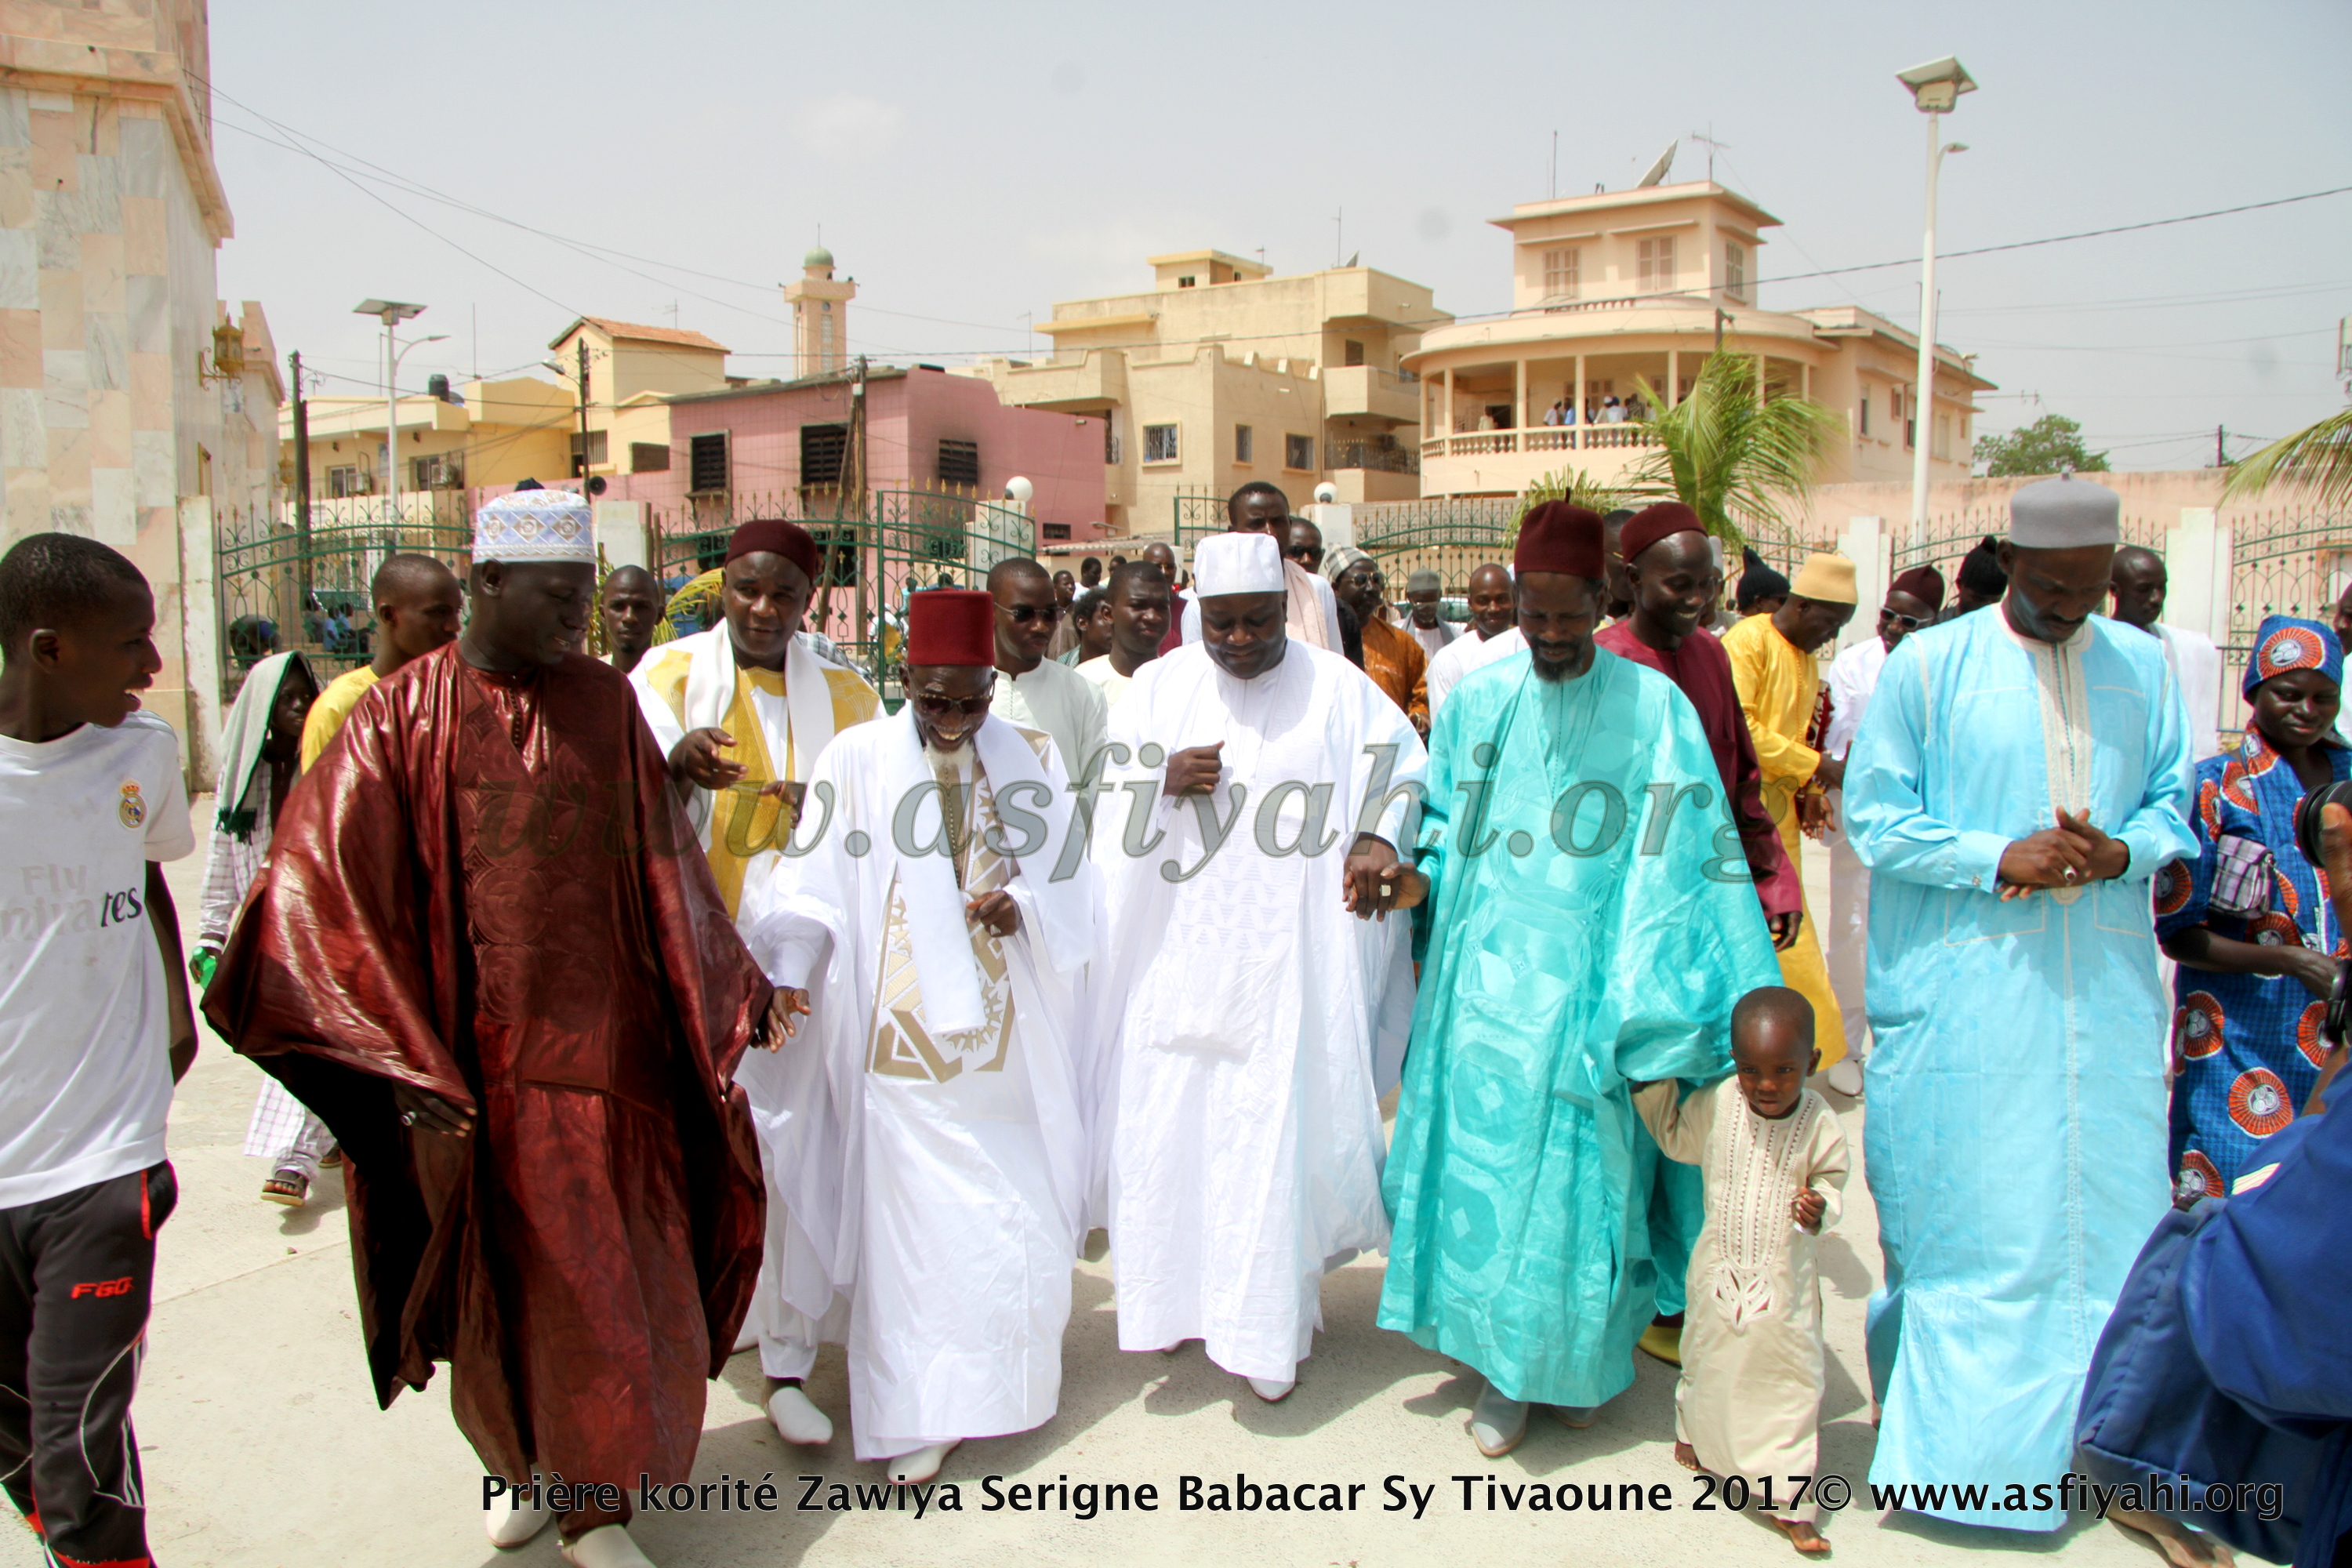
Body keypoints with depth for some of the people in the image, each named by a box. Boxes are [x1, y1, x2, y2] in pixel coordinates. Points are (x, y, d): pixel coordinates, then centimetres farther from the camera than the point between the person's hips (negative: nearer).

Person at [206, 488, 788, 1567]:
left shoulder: (605, 702, 3)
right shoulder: (405, 714, -7)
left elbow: (663, 864, 8)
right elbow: (322, 881, -11)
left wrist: (731, 988, 9)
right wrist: (403, 1061, -16)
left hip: (603, 1041, 2)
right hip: (476, 1054, -2)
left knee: (611, 1278, 6)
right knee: (502, 1280, 14)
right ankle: (518, 1464, 41)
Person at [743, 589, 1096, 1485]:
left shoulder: (1032, 759, 6)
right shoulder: (856, 761, -1)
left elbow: (1073, 884, 7)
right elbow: (815, 883, -4)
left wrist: (1024, 908, -15)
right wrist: (786, 971, -21)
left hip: (1014, 1035, 2)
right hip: (905, 1034, -2)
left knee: (1021, 1212, 8)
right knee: (916, 1218, 2)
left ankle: (1003, 1379, 32)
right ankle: (919, 1411, 18)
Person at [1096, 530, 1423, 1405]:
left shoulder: (1337, 689, -2)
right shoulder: (1157, 687, 6)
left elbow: (1405, 772, -1)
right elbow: (1109, 804, 7)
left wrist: (1379, 840, -21)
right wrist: (1165, 782, -14)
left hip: (1288, 962, -2)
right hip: (1177, 959, 3)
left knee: (1276, 1133, 1)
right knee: (1166, 1125, 8)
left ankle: (1268, 1326, 18)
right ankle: (1179, 1297, 30)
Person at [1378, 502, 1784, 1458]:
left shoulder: (1653, 708, -4)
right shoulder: (1475, 705, 5)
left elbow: (1684, 856, -4)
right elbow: (1437, 825, 16)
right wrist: (1416, 872, -5)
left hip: (1586, 989, -2)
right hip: (1482, 984, 3)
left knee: (1579, 1175, 4)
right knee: (1482, 1164, 8)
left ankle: (1578, 1360, 26)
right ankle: (1505, 1366, 27)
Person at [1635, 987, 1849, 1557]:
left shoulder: (1819, 1121, -15)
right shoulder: (1714, 1104, -12)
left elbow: (1831, 1179, -2)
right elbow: (1678, 1141, 8)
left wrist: (1821, 1207, -24)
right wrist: (1653, 1085, 0)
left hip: (1786, 1275, -1)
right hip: (1719, 1267, 1)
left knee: (1792, 1374, 3)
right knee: (1709, 1359, 18)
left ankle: (1789, 1496, 17)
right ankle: (1695, 1431, 49)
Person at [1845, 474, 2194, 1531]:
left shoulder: (2143, 667, 9)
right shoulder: (1927, 666, -3)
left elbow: (2172, 805, 12)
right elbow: (1873, 816, -4)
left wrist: (2122, 851, -10)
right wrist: (1999, 858, -16)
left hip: (2105, 988, 4)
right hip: (1964, 993, -4)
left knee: (2106, 1204, 9)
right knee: (1962, 1208, 1)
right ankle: (1946, 1424, 17)